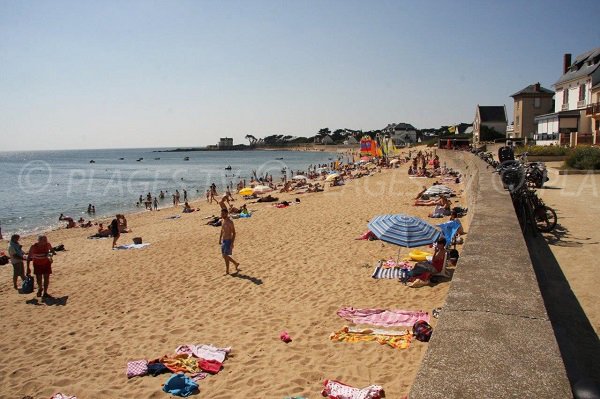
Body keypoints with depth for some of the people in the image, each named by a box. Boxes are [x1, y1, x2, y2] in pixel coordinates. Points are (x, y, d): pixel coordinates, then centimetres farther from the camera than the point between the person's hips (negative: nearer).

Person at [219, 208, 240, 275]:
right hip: (223, 241, 8)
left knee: (226, 256, -7)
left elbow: (234, 233, -15)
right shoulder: (223, 221, 10)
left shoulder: (230, 222, -15)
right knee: (224, 256, 12)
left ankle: (227, 271, 4)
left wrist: (232, 243, -19)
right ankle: (236, 263, 30)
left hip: (228, 241, -8)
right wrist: (220, 239, 17)